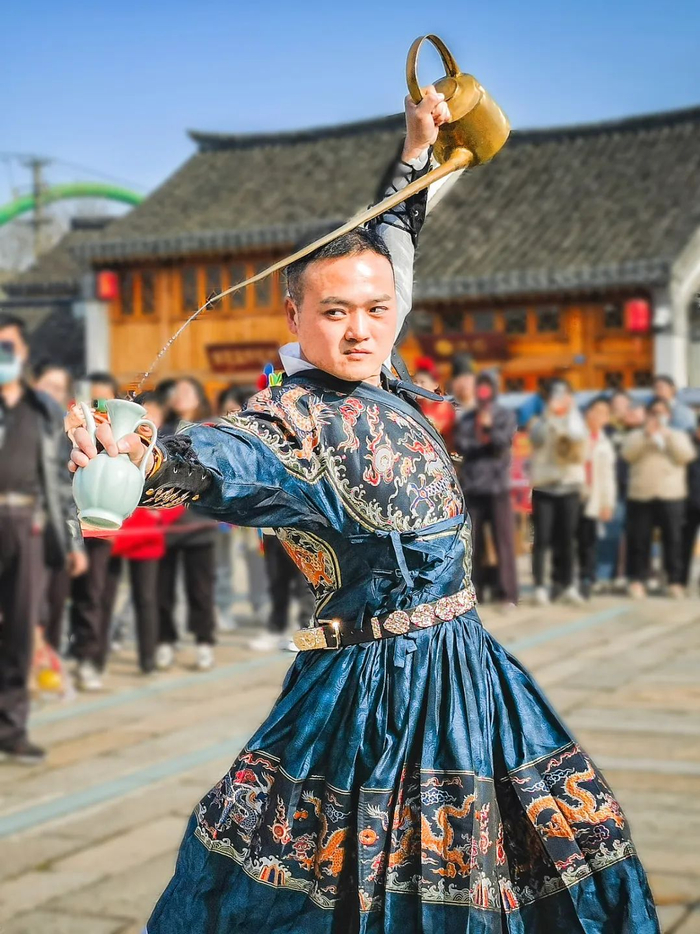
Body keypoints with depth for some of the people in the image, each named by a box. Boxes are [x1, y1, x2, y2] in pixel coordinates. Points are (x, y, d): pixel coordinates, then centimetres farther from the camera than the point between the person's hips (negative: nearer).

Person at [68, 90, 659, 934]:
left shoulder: (381, 383, 4)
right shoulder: (293, 416, -17)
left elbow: (389, 251, 19)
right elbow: (224, 457, -40)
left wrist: (416, 152, 24)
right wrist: (139, 460, -60)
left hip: (462, 667, 8)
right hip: (376, 679, -8)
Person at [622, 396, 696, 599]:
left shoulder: (678, 435, 15)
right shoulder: (637, 435, 15)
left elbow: (686, 455, -4)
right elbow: (628, 453, -4)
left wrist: (667, 435, -12)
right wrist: (646, 434, -13)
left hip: (671, 496, 0)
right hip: (641, 496, 1)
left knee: (673, 539, -4)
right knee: (639, 540, -1)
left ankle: (675, 582, 1)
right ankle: (637, 580, 5)